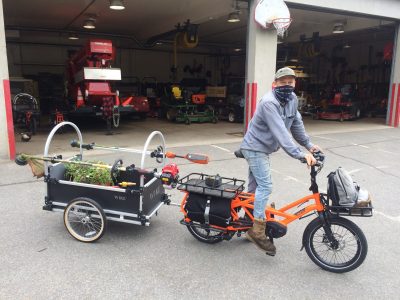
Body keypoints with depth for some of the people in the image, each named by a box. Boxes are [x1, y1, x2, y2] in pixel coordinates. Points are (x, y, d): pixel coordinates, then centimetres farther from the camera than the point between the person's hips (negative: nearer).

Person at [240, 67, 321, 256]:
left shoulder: (292, 99, 0)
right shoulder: (269, 103, -26)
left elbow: (296, 124, 9)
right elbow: (280, 132, -36)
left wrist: (308, 145, 4)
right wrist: (299, 154, -41)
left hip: (263, 149, 9)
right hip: (255, 148, -9)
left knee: (255, 187, 16)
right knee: (265, 186, -17)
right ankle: (258, 231, -11)